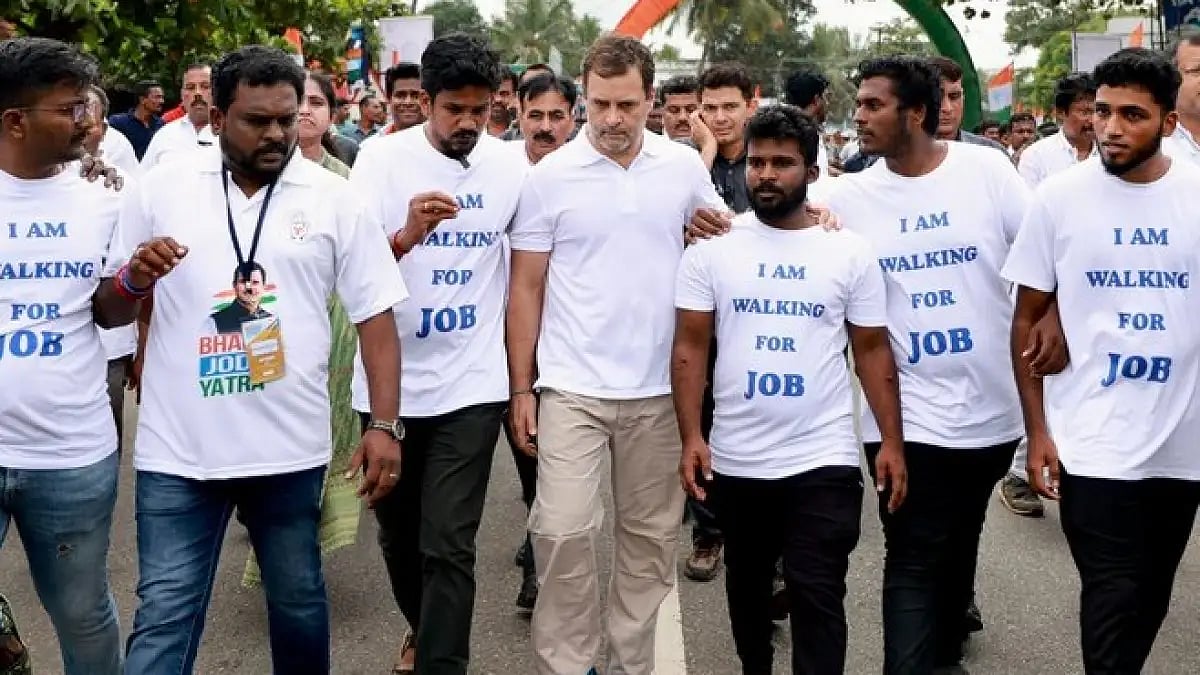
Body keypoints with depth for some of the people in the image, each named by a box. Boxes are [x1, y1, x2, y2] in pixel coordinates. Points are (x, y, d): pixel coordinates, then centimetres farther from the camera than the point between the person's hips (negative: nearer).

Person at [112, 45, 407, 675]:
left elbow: (375, 314, 1)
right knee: (164, 613, 4)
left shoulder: (332, 198, 0)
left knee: (298, 599, 17)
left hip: (290, 448, 0)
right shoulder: (160, 188, 2)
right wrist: (135, 280, -12)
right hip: (178, 450, 0)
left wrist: (385, 424, -4)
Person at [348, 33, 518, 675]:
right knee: (397, 529, 18)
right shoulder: (382, 157, -5)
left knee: (449, 544, -5)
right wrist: (407, 235, -29)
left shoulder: (511, 165, 0)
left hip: (471, 383, -1)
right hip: (390, 378, 1)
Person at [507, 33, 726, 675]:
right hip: (572, 385, -2)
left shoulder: (685, 167, 1)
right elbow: (526, 288, -1)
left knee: (651, 533, 11)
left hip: (659, 386, 2)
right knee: (562, 530, -7)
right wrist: (521, 387, -3)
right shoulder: (550, 175, -4)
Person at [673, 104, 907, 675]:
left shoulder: (851, 252, 0)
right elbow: (690, 346, -2)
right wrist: (691, 437, -10)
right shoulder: (712, 247, -1)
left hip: (824, 459, -2)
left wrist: (892, 442, -4)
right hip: (735, 459, 2)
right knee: (747, 583, 20)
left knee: (817, 596, 1)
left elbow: (873, 351, 3)